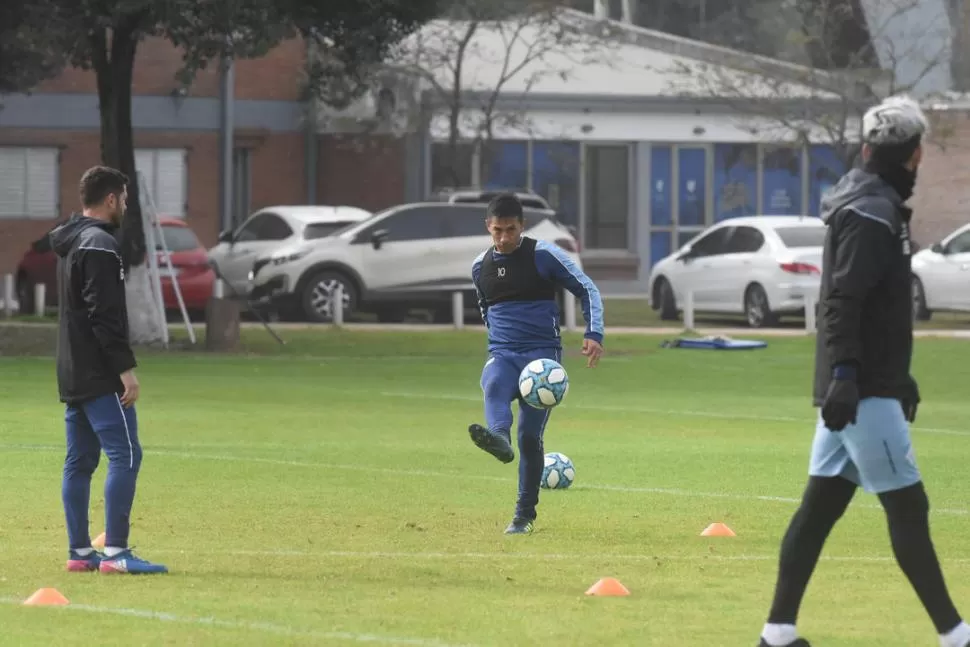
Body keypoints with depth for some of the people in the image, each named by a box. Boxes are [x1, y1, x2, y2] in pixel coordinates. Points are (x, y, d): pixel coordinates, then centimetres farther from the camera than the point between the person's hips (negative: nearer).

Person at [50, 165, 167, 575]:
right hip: (99, 374, -10)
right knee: (125, 455, -11)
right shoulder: (100, 244, -14)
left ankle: (79, 552, 11)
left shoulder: (68, 244, 17)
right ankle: (115, 552, -15)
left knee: (79, 460, 10)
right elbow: (105, 315, -20)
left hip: (72, 374, 10)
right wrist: (125, 368, -19)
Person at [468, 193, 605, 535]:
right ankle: (498, 437, -65)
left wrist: (593, 333, -10)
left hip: (542, 353, -3)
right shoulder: (480, 266, 11)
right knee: (493, 386, -35)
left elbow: (586, 289, 2)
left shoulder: (543, 255, -2)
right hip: (502, 355, 3)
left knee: (530, 436, -7)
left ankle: (525, 513, 5)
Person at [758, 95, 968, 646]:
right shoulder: (871, 214, -14)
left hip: (856, 387, 10)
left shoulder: (877, 208, 17)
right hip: (862, 392, -10)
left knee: (822, 505, 8)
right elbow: (842, 301, -22)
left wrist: (898, 374, 29)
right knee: (908, 507, -7)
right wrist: (844, 374, -28)